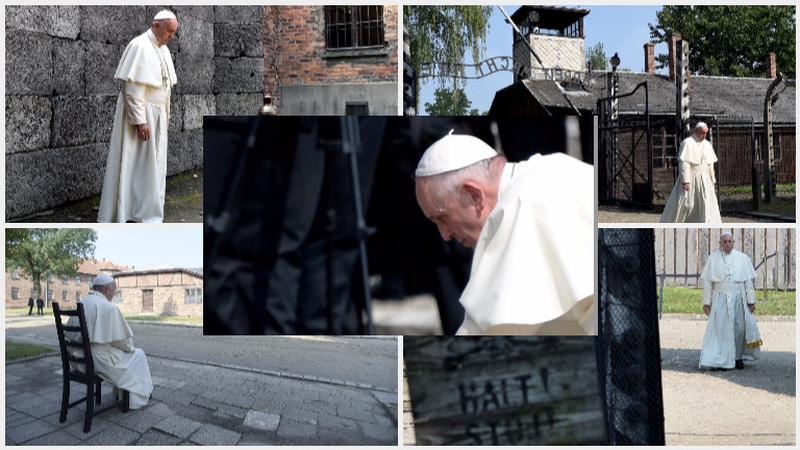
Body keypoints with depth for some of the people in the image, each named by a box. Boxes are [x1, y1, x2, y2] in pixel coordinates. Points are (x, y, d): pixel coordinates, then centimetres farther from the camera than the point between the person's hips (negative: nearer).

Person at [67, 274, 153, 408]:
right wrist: (130, 347, 10)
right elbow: (123, 340, -14)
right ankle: (136, 398, 25)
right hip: (98, 361, -8)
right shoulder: (109, 307, -17)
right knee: (137, 355, 14)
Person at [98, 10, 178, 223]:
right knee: (134, 164, -4)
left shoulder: (163, 50, 10)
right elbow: (132, 88, -20)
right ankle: (122, 213, 4)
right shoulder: (140, 46, -15)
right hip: (139, 114, -8)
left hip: (157, 117, 8)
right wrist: (140, 121, -22)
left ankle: (148, 212, 18)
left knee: (153, 165, 11)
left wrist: (165, 116, 14)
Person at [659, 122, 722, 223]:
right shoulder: (687, 143, -9)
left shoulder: (707, 145, 12)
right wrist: (685, 181, -20)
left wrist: (712, 180, 14)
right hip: (690, 178, -6)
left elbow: (710, 164, 17)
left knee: (708, 205, 0)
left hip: (704, 180, 6)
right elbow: (684, 163, -15)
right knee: (683, 205, -3)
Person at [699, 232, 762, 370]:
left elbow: (748, 281, 5)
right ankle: (718, 361, 0)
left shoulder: (742, 258, 2)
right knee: (719, 329, -3)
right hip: (720, 299, -1)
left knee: (740, 328, 3)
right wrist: (706, 302, -1)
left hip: (738, 298, 1)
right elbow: (707, 281, 2)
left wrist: (751, 300, 2)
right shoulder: (713, 258, 1)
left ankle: (738, 357, 21)